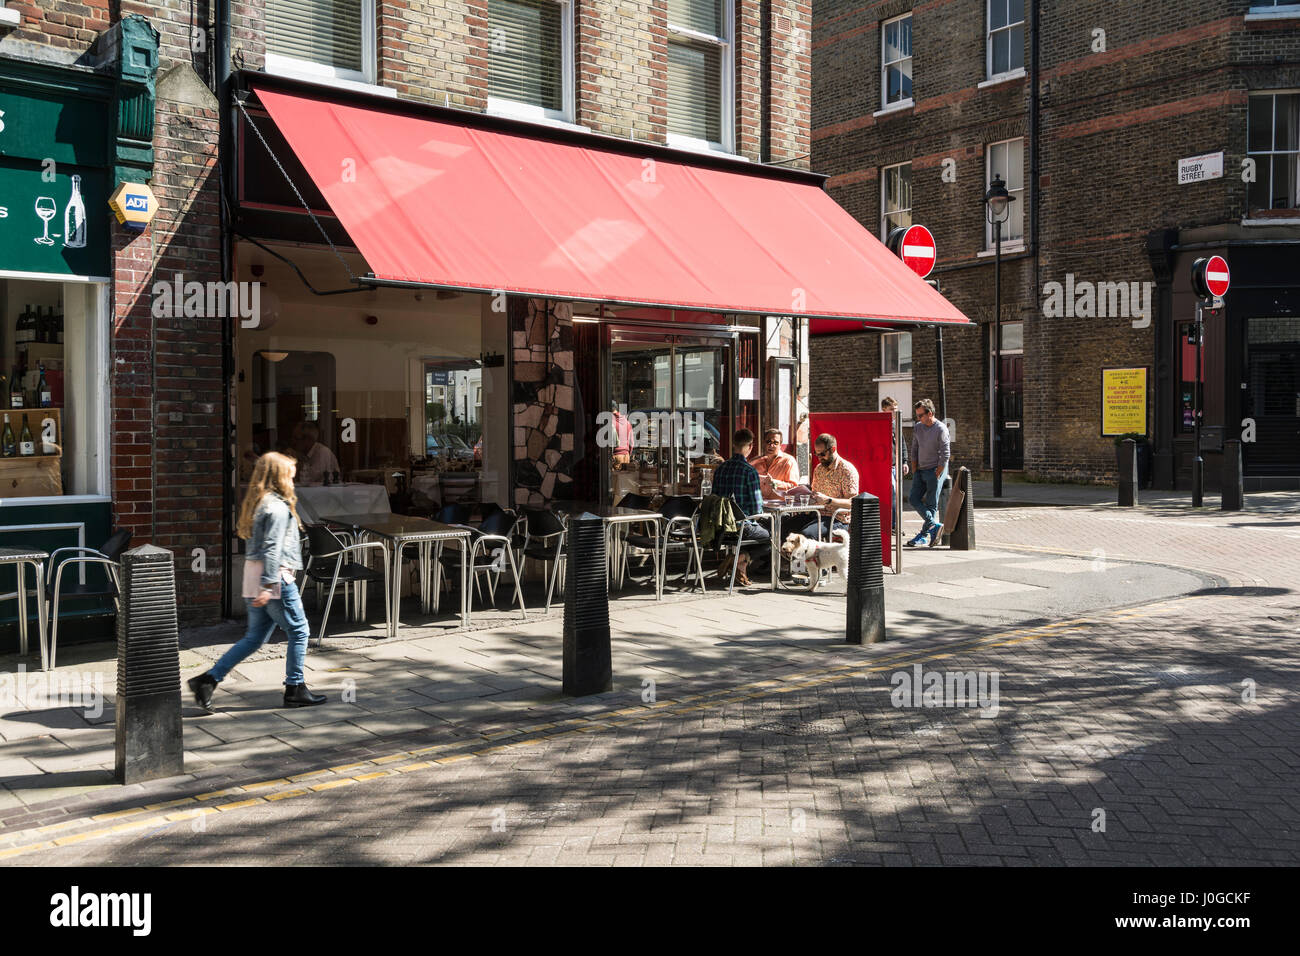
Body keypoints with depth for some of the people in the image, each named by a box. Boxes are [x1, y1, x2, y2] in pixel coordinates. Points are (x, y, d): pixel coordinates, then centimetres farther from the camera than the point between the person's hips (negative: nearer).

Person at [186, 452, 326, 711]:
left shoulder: (257, 502, 15)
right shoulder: (278, 507, -13)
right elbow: (272, 548, -20)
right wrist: (268, 585, -24)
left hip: (254, 576, 9)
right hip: (275, 577, -9)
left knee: (255, 637, 13)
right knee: (298, 631, 2)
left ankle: (208, 679, 8)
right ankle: (295, 690, 8)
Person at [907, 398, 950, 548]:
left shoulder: (941, 429, -12)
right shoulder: (917, 428, 8)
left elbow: (945, 454, -13)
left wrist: (936, 474, -14)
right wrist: (915, 470, 7)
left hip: (935, 470, -7)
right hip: (920, 470, 7)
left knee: (931, 504, -4)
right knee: (914, 499, -2)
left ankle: (923, 535, -3)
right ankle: (934, 525, 2)